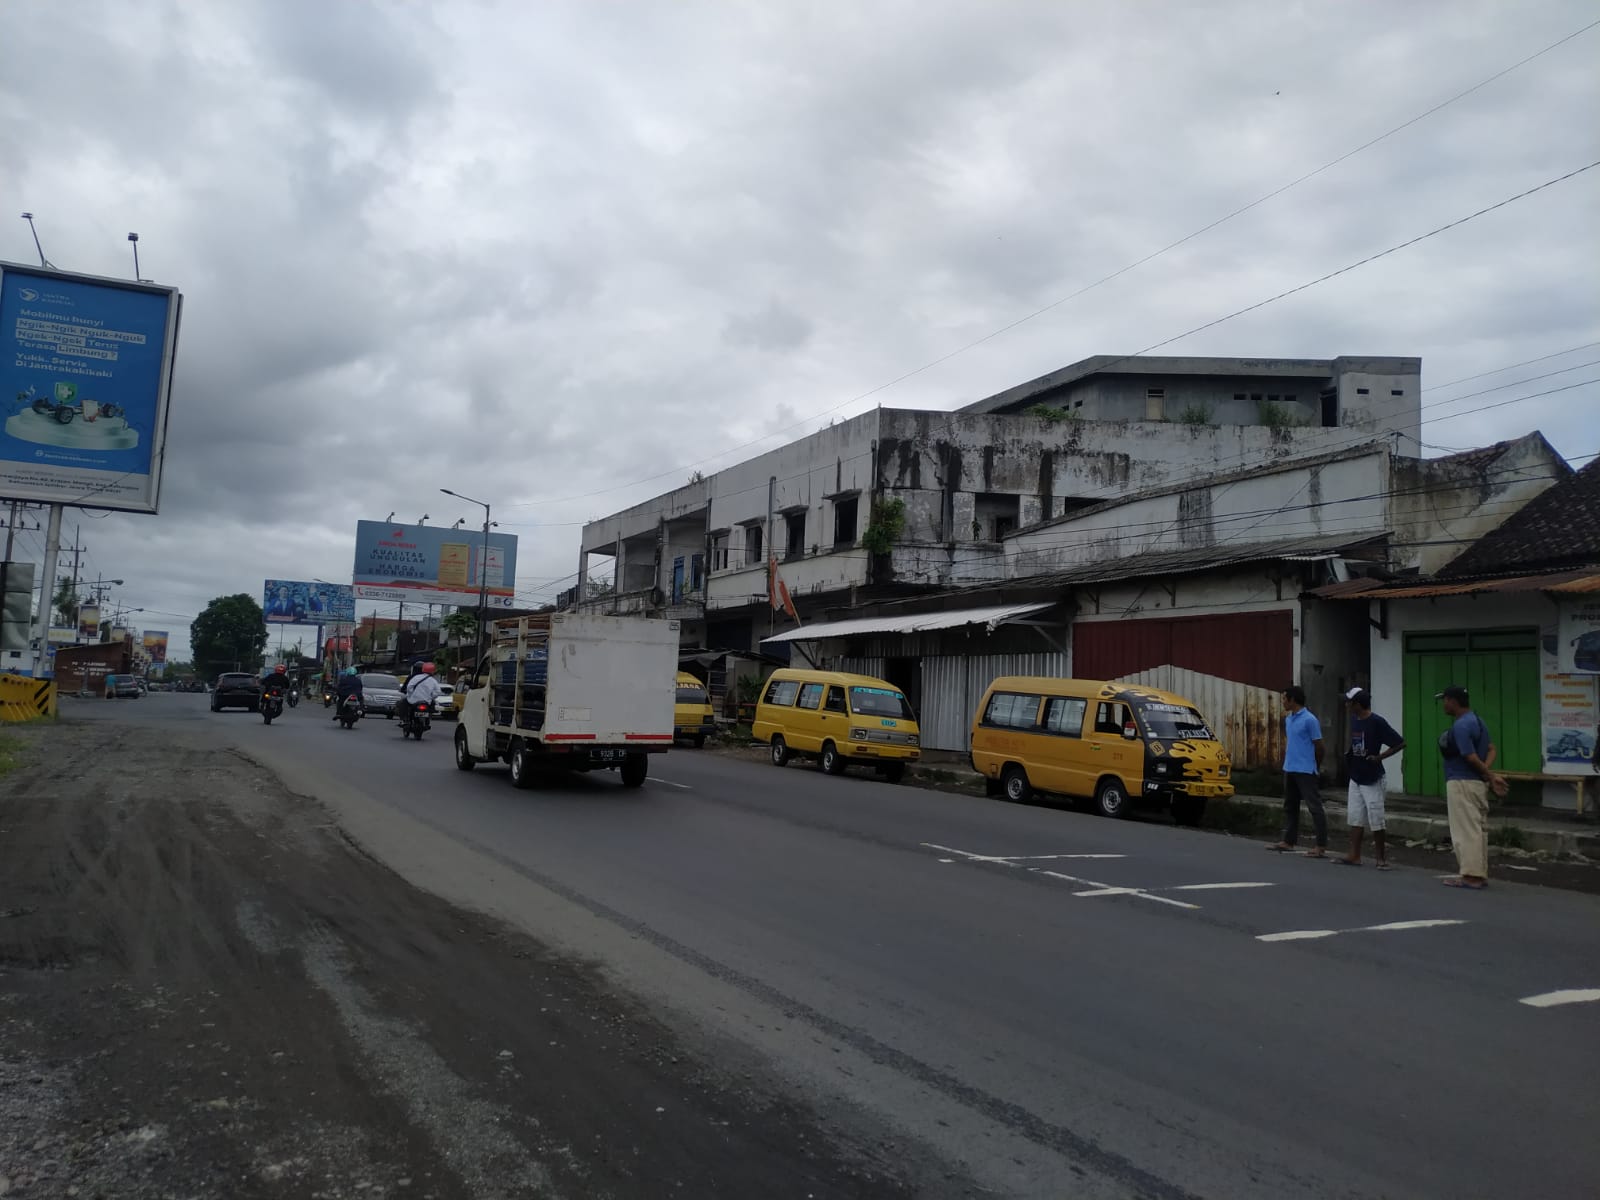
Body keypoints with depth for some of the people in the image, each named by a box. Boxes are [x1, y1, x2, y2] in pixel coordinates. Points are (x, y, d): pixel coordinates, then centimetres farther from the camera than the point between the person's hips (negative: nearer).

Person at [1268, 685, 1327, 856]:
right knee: (1290, 806, 15)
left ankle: (1322, 846, -6)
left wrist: (1316, 767, 2)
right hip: (1289, 769, 9)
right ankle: (1288, 841, 24)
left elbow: (1319, 746, -9)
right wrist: (1287, 762, 17)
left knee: (1315, 806, -6)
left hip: (1305, 770, -9)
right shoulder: (1288, 719, 12)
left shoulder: (1309, 720, -13)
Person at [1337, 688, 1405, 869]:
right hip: (1356, 778, 7)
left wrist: (1379, 757, -18)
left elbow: (1400, 743, -15)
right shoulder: (1353, 720, 6)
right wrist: (1349, 754, 7)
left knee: (1376, 820, 0)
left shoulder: (1377, 722, -17)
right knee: (1355, 818, 8)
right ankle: (1354, 855, 12)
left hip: (1372, 779, -7)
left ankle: (1381, 857, 12)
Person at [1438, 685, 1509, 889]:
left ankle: (1471, 876, -3)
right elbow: (1492, 749, 12)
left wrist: (1491, 777, -9)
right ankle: (1480, 873, 17)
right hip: (1477, 783, 10)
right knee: (1478, 830, 12)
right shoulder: (1477, 720, 12)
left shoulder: (1460, 726, -19)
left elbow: (1471, 758, -21)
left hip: (1462, 783, -10)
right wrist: (1488, 774, -3)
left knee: (1465, 831, -5)